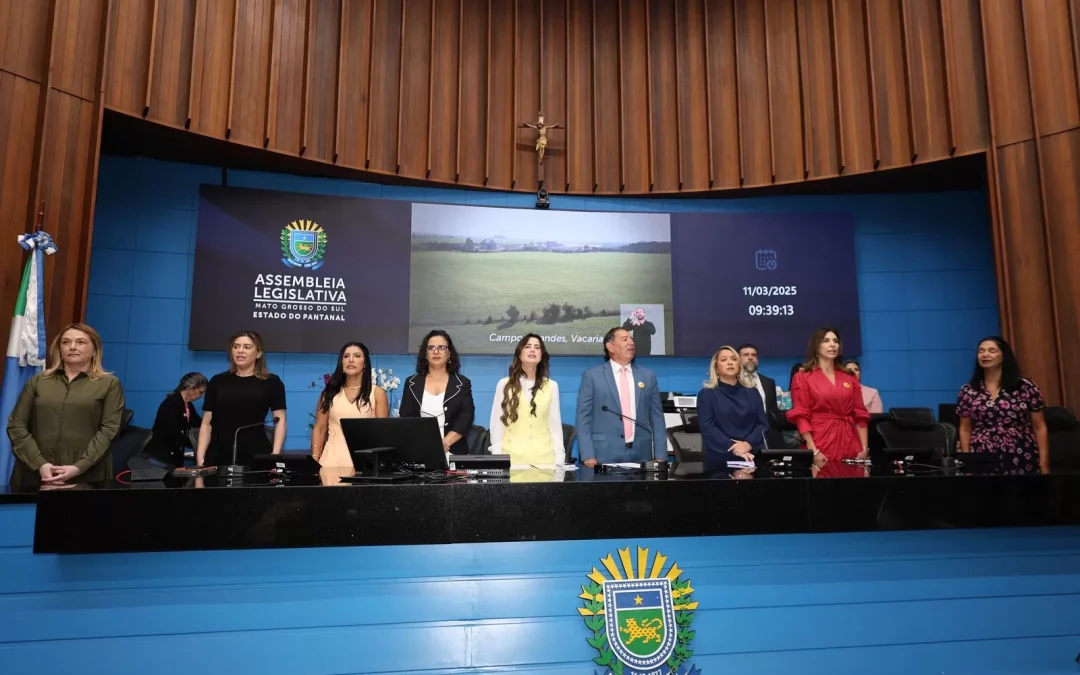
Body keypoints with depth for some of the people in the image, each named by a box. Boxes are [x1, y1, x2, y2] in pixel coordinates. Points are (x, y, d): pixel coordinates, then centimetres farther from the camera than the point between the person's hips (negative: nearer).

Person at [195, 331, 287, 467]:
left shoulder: (271, 382, 4)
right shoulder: (217, 381, 11)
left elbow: (280, 420, 0)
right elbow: (206, 423, 10)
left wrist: (275, 455, -11)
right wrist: (200, 456, 0)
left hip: (257, 456, -2)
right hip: (218, 455, 2)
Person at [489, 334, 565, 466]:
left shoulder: (551, 386, 6)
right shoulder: (504, 384, 4)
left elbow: (555, 425, 7)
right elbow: (497, 423, 4)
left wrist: (559, 460, 1)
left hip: (543, 457, 1)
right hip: (512, 456, -1)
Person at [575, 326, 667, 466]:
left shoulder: (648, 376, 11)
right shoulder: (592, 376, 1)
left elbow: (657, 418, 9)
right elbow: (584, 418, -2)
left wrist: (660, 456, 2)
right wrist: (588, 456, -11)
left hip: (641, 455, 3)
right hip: (604, 456, -3)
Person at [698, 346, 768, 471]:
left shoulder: (752, 392, 12)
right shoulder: (706, 394, 2)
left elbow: (763, 423, 5)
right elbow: (707, 427, -8)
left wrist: (748, 444, -13)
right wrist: (734, 449, -18)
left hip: (752, 457, 3)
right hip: (720, 459, -3)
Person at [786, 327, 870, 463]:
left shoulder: (850, 378, 15)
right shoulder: (802, 378, 3)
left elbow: (860, 414, 11)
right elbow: (801, 417, -5)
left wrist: (864, 448, 0)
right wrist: (814, 451, -15)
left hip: (850, 447, 4)